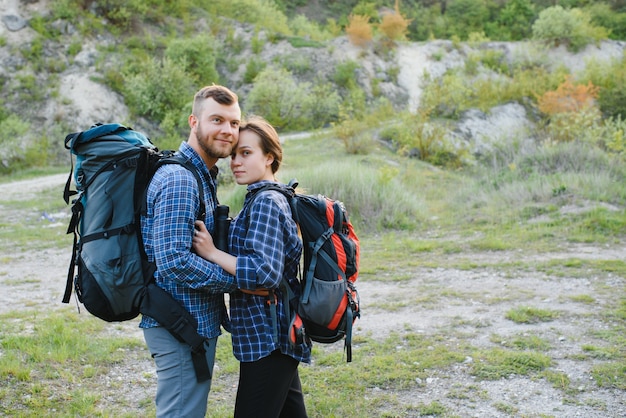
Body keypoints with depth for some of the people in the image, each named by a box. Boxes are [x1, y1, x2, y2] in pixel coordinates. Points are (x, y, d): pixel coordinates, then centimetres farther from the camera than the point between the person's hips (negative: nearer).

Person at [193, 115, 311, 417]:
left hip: (266, 338, -10)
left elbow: (265, 273, -24)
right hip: (277, 336, 10)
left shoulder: (265, 202, -15)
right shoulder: (258, 200, 14)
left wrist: (212, 253, -18)